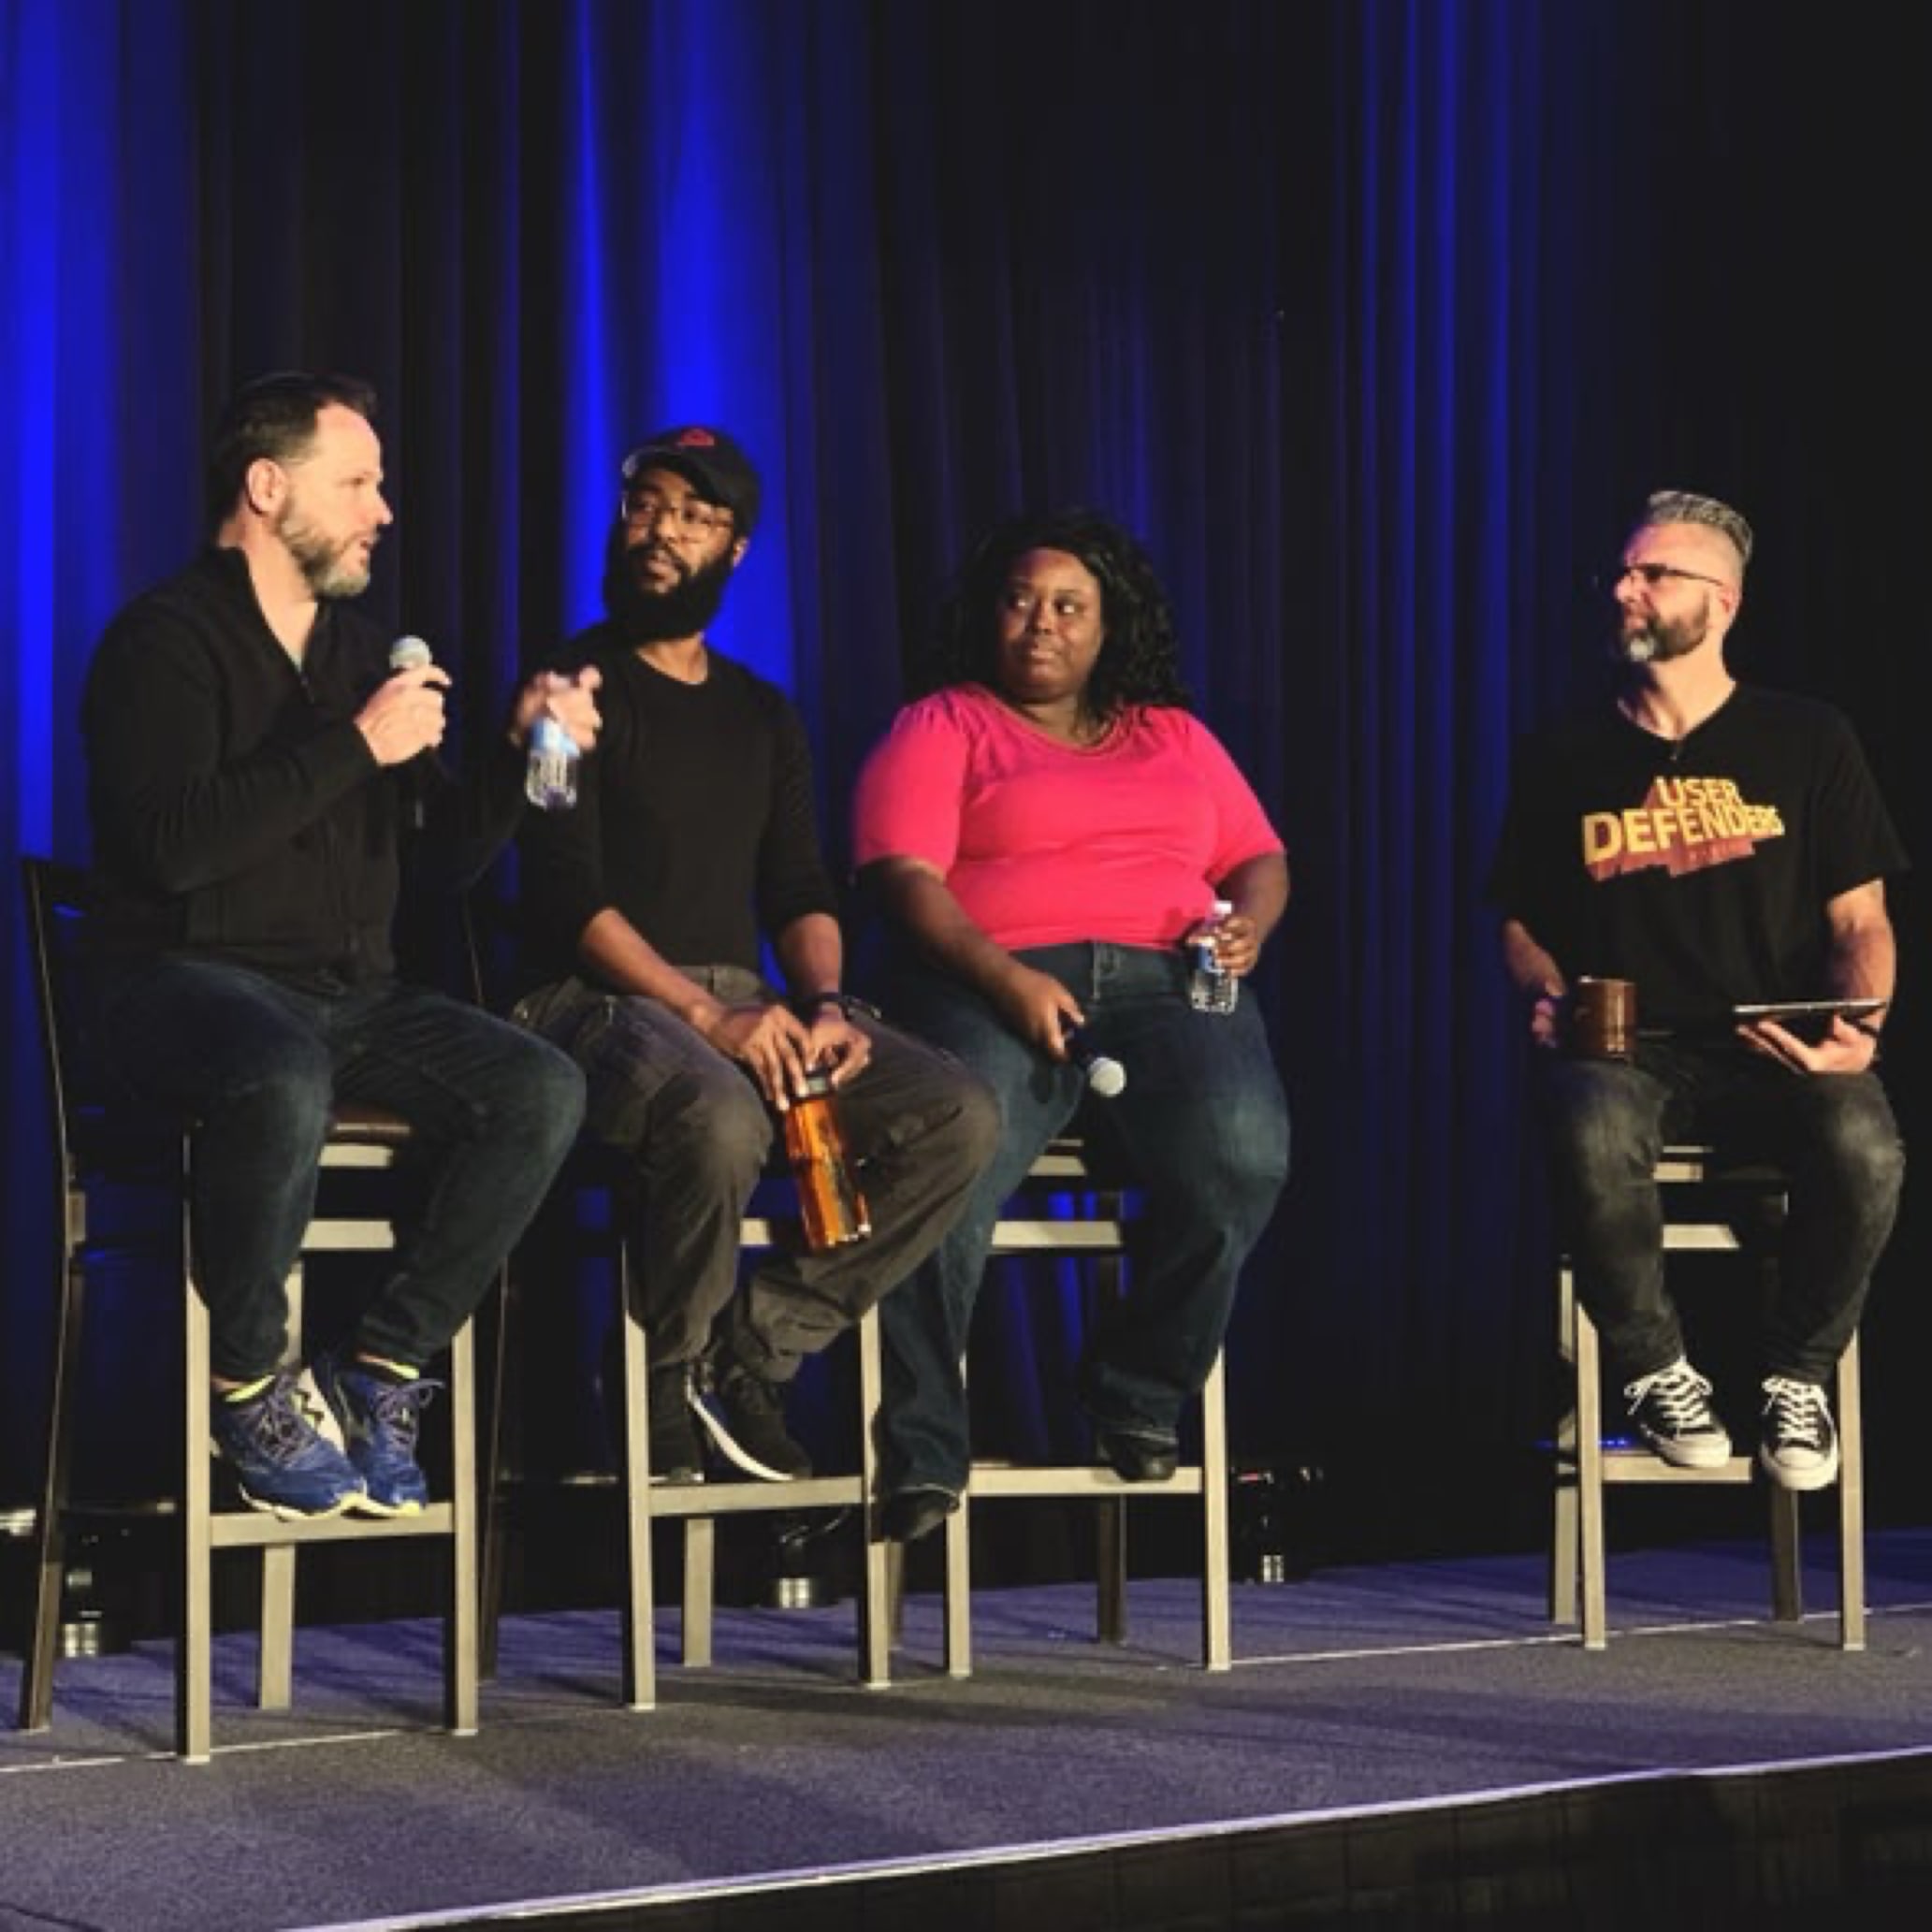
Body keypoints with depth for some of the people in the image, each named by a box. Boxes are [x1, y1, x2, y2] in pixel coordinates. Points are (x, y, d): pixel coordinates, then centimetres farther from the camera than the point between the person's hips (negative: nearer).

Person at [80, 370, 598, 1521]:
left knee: (542, 1091, -18)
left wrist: (520, 755, 0)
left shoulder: (358, 647, 17)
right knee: (284, 1084, -41)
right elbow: (172, 844, -22)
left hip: (349, 993, 7)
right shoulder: (166, 640, -6)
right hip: (187, 978, -7)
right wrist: (357, 746, -17)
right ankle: (253, 1387, -20)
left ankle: (383, 1372, -12)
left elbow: (442, 850, 19)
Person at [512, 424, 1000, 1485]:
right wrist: (705, 1015, -21)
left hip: (747, 1003, 6)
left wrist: (825, 1002, -8)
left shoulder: (763, 715, 21)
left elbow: (800, 892, 15)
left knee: (959, 1115, -17)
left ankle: (752, 1345, -11)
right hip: (601, 999, -6)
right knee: (721, 1118, -40)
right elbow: (568, 894, -9)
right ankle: (668, 1379, -14)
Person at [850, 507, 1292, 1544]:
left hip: (1170, 982, 3)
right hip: (999, 984, -3)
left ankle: (1141, 1390, -10)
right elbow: (904, 876, 0)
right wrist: (1004, 978, -16)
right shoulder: (940, 728, 15)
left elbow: (1261, 860, 26)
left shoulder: (1176, 737, 29)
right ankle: (919, 1449, -27)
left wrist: (1245, 926, 1)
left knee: (1241, 1153, -30)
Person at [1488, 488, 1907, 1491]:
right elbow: (1520, 923, 20)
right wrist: (1548, 994, -1)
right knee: (1592, 1137, -37)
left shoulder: (1806, 741, 8)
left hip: (1775, 1051, 0)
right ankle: (1654, 1369, -10)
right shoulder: (1562, 757, 11)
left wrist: (1860, 1022, -11)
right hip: (1622, 1046, 0)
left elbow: (1861, 921, 8)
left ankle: (1796, 1376, -6)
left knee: (1865, 1150, -34)